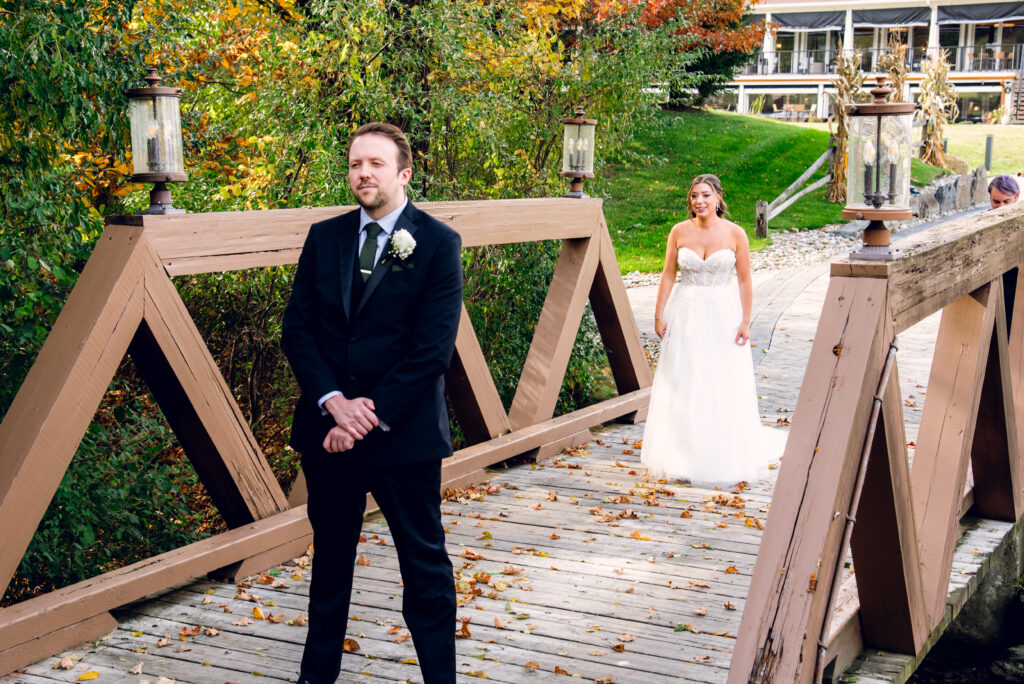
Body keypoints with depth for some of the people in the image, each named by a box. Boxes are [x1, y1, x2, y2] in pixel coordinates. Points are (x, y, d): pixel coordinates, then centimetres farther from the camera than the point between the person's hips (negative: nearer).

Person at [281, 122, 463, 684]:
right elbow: (296, 328, 2)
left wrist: (372, 414, -16)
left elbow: (433, 346, -13)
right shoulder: (324, 237, 6)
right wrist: (334, 402, -12)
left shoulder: (438, 243, -7)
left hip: (405, 432, -4)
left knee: (425, 564, 6)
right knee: (329, 558, 18)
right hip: (328, 428, 4)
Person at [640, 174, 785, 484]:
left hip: (723, 316, -1)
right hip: (686, 316, 1)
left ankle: (725, 457, 18)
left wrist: (745, 322, -5)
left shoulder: (735, 234, -4)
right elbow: (668, 276, 4)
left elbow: (744, 281, -2)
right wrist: (659, 315, 0)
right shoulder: (679, 232, 0)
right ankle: (683, 456, 13)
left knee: (725, 388, 3)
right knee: (683, 386, 3)